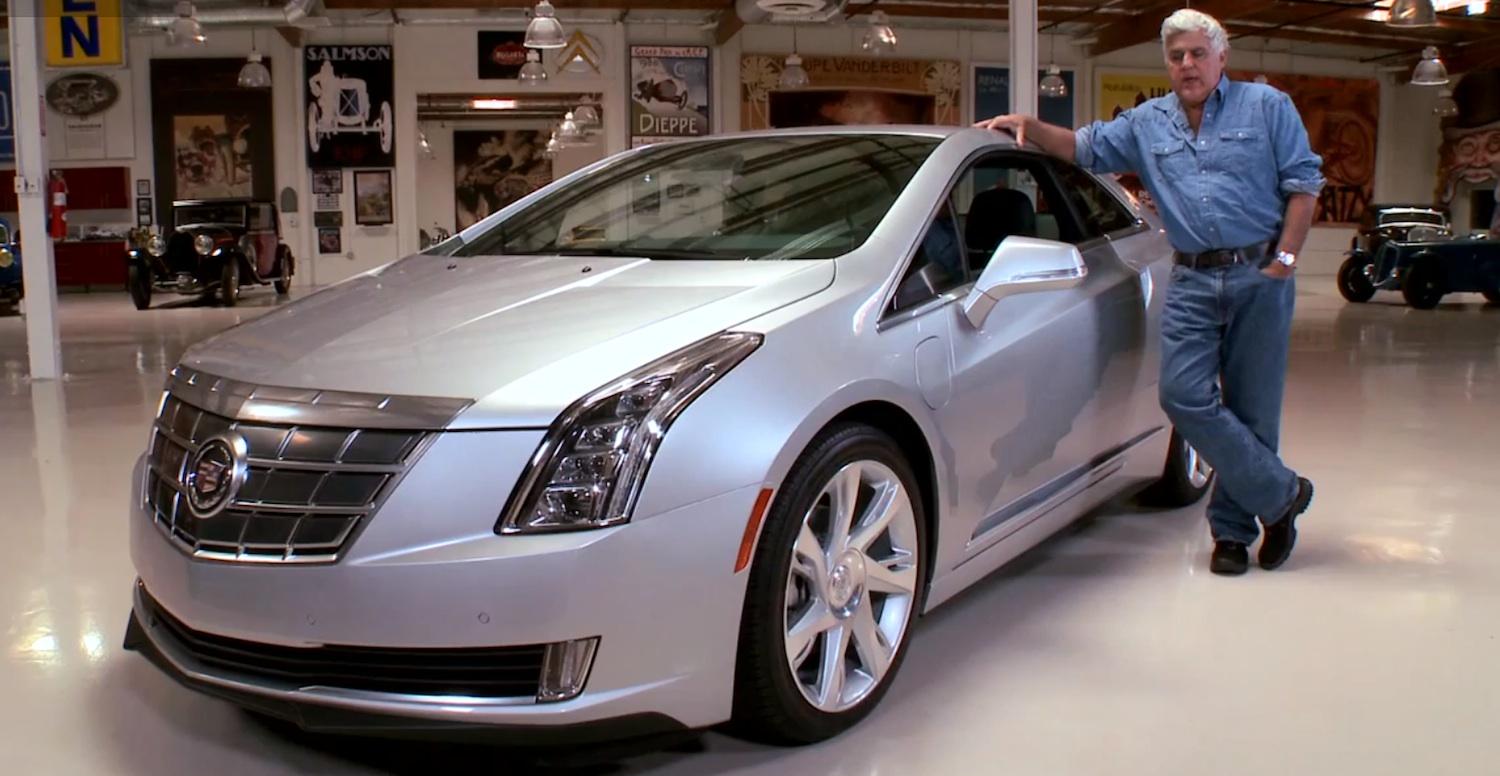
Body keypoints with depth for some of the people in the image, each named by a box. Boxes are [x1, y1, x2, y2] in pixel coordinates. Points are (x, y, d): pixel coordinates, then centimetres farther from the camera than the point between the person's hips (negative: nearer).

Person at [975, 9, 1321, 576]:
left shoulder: (1266, 107, 7)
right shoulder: (1146, 123, 16)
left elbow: (1304, 183, 3)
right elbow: (1084, 147, 18)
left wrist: (1284, 259, -6)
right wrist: (1026, 125, 0)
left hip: (1258, 275, -2)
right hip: (1192, 281, 3)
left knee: (1251, 405, 0)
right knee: (1185, 396, -11)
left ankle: (1234, 525, 14)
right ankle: (1281, 493, 2)